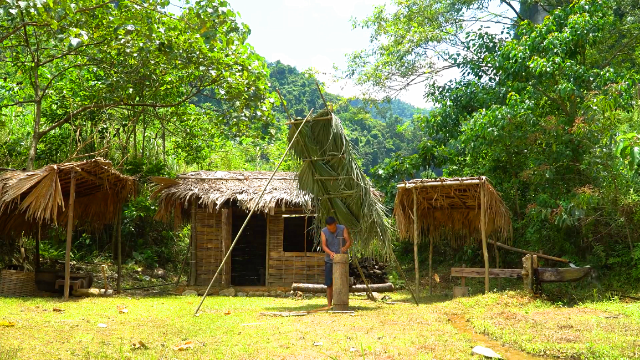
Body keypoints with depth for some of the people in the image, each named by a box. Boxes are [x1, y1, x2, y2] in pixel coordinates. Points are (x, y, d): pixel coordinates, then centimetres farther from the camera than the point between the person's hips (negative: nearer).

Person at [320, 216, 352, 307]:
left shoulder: (342, 229, -4)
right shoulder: (324, 232, -3)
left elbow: (348, 241, -11)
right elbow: (324, 245, -11)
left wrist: (345, 248, -33)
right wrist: (330, 253, -32)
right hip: (329, 261, 1)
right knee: (329, 284, 1)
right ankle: (329, 305, 8)